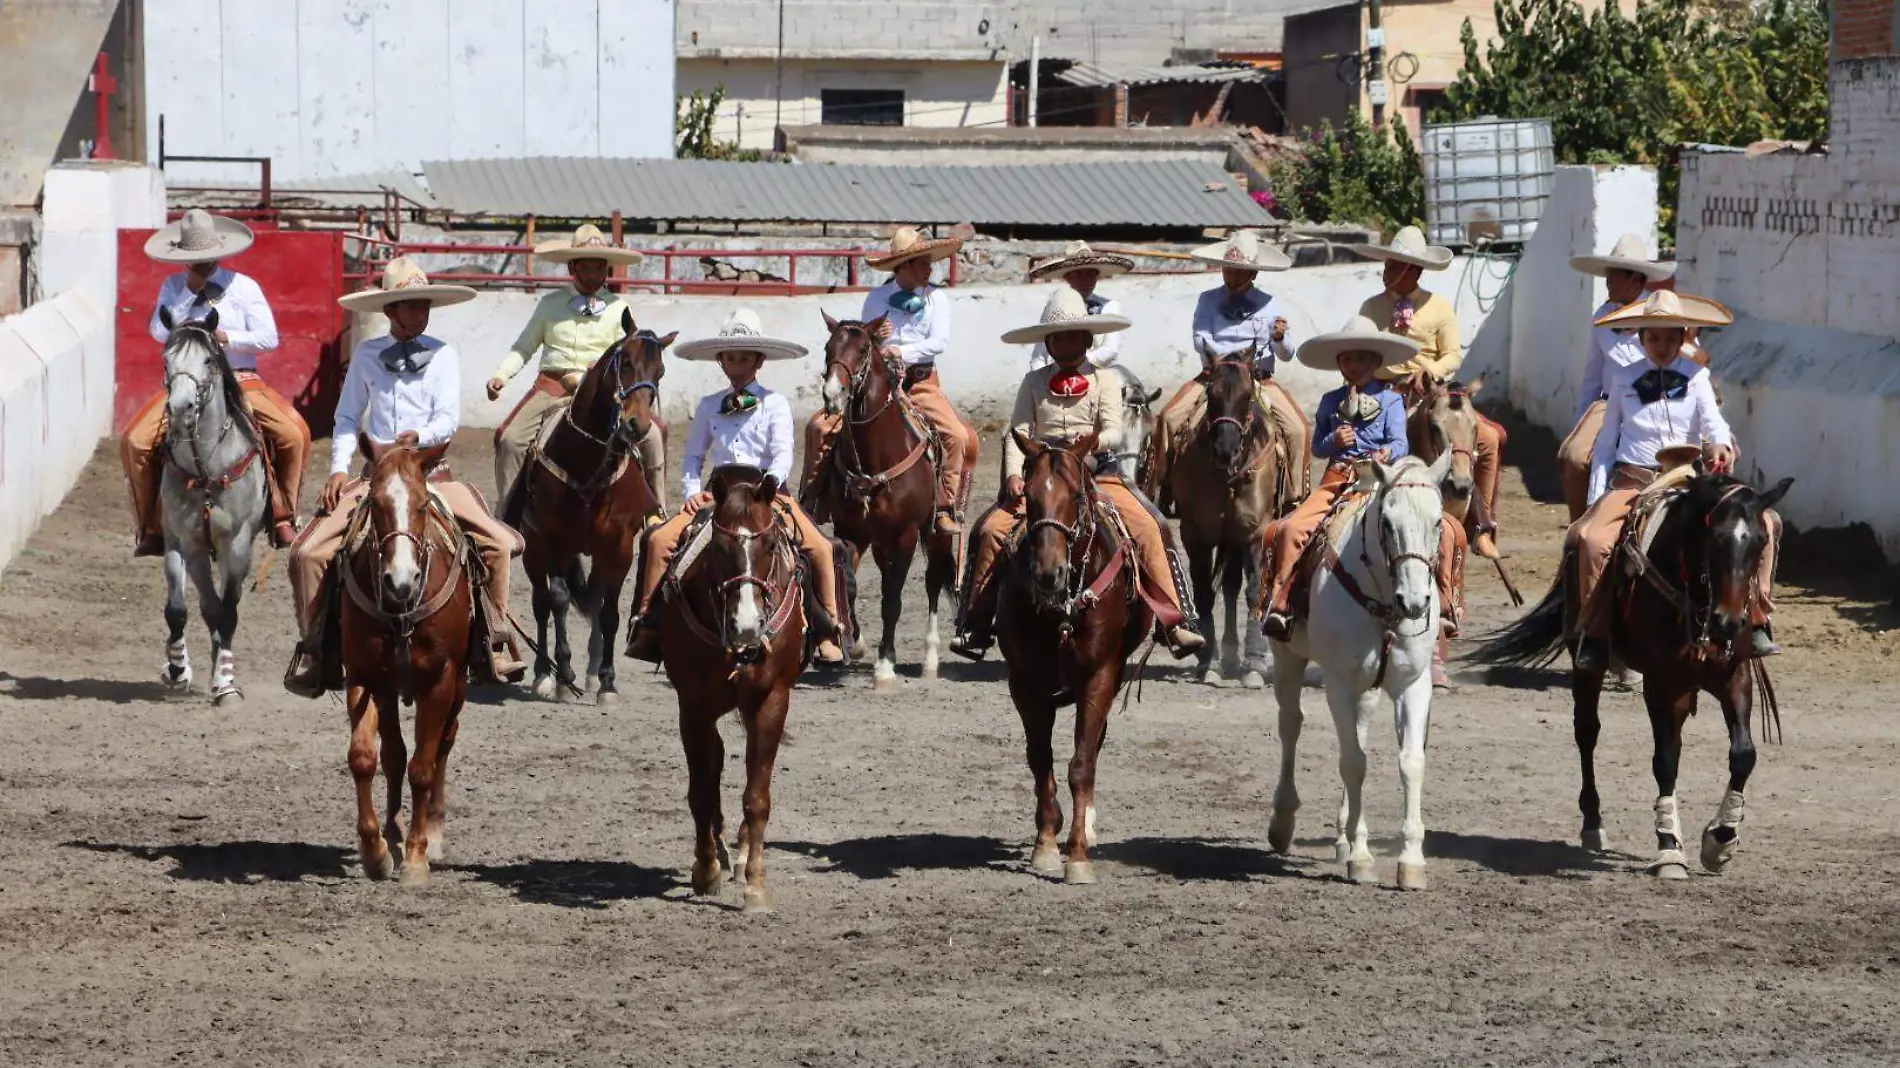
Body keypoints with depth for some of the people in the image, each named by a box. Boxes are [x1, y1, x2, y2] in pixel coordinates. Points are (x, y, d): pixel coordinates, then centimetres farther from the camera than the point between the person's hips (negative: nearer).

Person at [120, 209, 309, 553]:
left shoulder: (244, 287, 2)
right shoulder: (174, 287, 6)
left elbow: (268, 337, -4)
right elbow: (160, 332, -9)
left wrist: (226, 337, -17)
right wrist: (190, 291, -13)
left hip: (240, 381, -1)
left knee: (294, 433, -22)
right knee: (136, 441, -20)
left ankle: (282, 516, -5)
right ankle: (151, 526, -7)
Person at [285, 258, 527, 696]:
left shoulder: (443, 355, 3)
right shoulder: (367, 355, 6)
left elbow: (448, 419, -4)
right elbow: (347, 418, 10)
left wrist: (420, 436, -25)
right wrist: (339, 468, -4)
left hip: (429, 474, 0)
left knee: (500, 543, -17)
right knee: (308, 552, -15)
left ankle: (495, 639, -1)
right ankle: (312, 646, 0)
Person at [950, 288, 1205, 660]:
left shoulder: (1102, 382, 6)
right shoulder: (1034, 382, 8)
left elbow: (1114, 430, -5)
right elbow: (1018, 432, -1)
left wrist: (1097, 440, -29)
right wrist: (1014, 475, -17)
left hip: (1095, 473, -1)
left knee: (1148, 528, -22)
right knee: (991, 530, -17)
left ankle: (1174, 621, -20)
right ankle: (976, 626, -9)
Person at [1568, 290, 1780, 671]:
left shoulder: (1696, 377, 8)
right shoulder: (1623, 379, 9)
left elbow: (1712, 419, -7)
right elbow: (1606, 443, 12)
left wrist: (1721, 445, -31)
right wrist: (1595, 500, 3)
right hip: (1631, 481, -1)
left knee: (1762, 523, -18)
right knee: (1592, 540, -30)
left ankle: (1756, 624, -10)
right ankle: (1594, 637, -18)